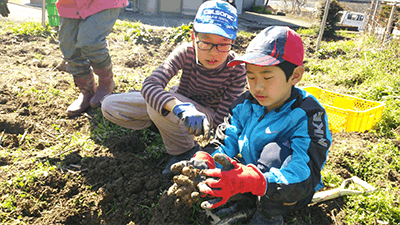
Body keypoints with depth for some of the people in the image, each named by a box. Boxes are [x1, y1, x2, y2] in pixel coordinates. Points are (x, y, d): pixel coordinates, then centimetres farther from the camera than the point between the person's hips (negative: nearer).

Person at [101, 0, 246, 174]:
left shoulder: (237, 70, -25)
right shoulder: (186, 52, -23)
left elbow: (221, 118, -20)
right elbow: (149, 85, -37)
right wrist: (181, 108, -54)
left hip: (206, 114, -3)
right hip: (178, 104, 4)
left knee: (156, 106, -35)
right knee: (109, 106, -6)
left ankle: (185, 152, -12)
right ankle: (165, 125, 6)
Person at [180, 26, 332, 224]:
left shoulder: (308, 115, -25)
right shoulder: (244, 105, -8)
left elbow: (303, 174, -34)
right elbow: (223, 146, -11)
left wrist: (248, 181, -50)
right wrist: (204, 161, -36)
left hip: (291, 194, -3)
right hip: (250, 175, 4)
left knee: (275, 149, -34)